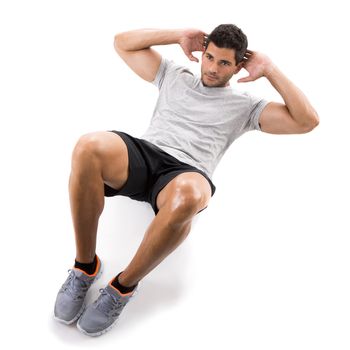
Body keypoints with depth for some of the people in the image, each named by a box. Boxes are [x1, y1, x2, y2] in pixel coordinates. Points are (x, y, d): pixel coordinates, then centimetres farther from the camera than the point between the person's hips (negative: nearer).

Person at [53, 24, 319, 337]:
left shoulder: (245, 105, 22)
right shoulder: (174, 75, 29)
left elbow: (307, 121, 12)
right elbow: (122, 43, 31)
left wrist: (270, 70, 12)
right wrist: (178, 35, 23)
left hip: (186, 173, -2)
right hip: (143, 153, 3)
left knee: (187, 195, -43)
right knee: (89, 147, -33)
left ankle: (124, 286, -18)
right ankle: (86, 266, -14)